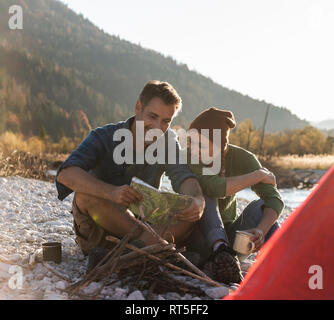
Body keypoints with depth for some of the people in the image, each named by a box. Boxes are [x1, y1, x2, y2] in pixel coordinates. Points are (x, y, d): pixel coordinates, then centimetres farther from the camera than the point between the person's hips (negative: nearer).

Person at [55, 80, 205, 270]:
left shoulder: (168, 141, 0)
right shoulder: (104, 137, -12)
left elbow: (183, 176, -17)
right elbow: (66, 174, -27)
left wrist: (197, 200, -41)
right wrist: (111, 192, -45)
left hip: (137, 223, 3)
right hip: (98, 231, -2)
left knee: (192, 212, -22)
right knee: (86, 194, -33)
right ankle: (153, 242, -28)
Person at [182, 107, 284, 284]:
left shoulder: (242, 158, -10)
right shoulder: (188, 159, -18)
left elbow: (274, 199, -19)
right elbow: (215, 188, -37)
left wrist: (261, 230, -38)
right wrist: (259, 175, -26)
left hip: (227, 234, 3)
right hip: (197, 235, -2)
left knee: (261, 206, -22)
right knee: (204, 191, -27)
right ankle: (219, 250, -46)